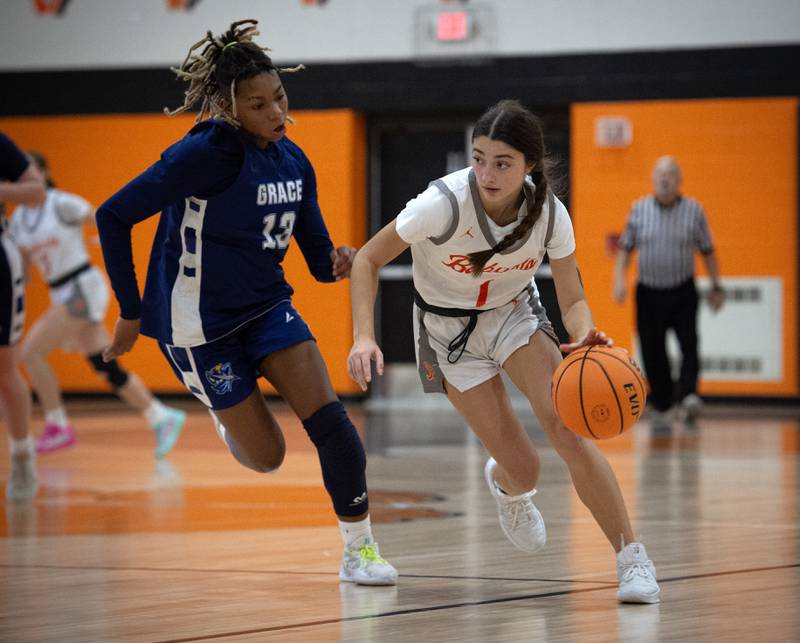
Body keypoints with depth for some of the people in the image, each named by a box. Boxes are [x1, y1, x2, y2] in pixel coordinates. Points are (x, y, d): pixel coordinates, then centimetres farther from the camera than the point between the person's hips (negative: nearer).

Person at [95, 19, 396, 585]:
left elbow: (318, 258, 7)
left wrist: (339, 263, -18)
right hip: (200, 322, -5)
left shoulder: (293, 161, 0)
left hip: (267, 307, 6)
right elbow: (114, 216, -22)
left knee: (330, 420, -12)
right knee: (267, 456, 3)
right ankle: (222, 409, 37)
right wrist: (131, 314, -17)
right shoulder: (211, 151, -22)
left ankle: (360, 549, 1)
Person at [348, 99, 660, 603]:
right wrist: (365, 336, -32)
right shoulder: (445, 203, -31)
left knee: (568, 431, -22)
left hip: (516, 315, 2)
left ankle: (631, 557, -9)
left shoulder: (550, 213, -23)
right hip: (450, 329, -1)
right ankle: (506, 484, 34)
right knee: (523, 469, -7)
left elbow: (573, 301, -13)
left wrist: (584, 335, -37)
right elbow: (368, 260, -20)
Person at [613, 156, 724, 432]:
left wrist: (716, 287, 7)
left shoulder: (693, 210, 1)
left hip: (683, 292, -1)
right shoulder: (639, 209, 4)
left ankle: (688, 396, -26)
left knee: (689, 344, -20)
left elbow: (708, 251, 8)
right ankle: (661, 409, 10)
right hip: (648, 292, 1)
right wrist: (619, 278, -5)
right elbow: (625, 247, 8)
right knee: (652, 355, 1)